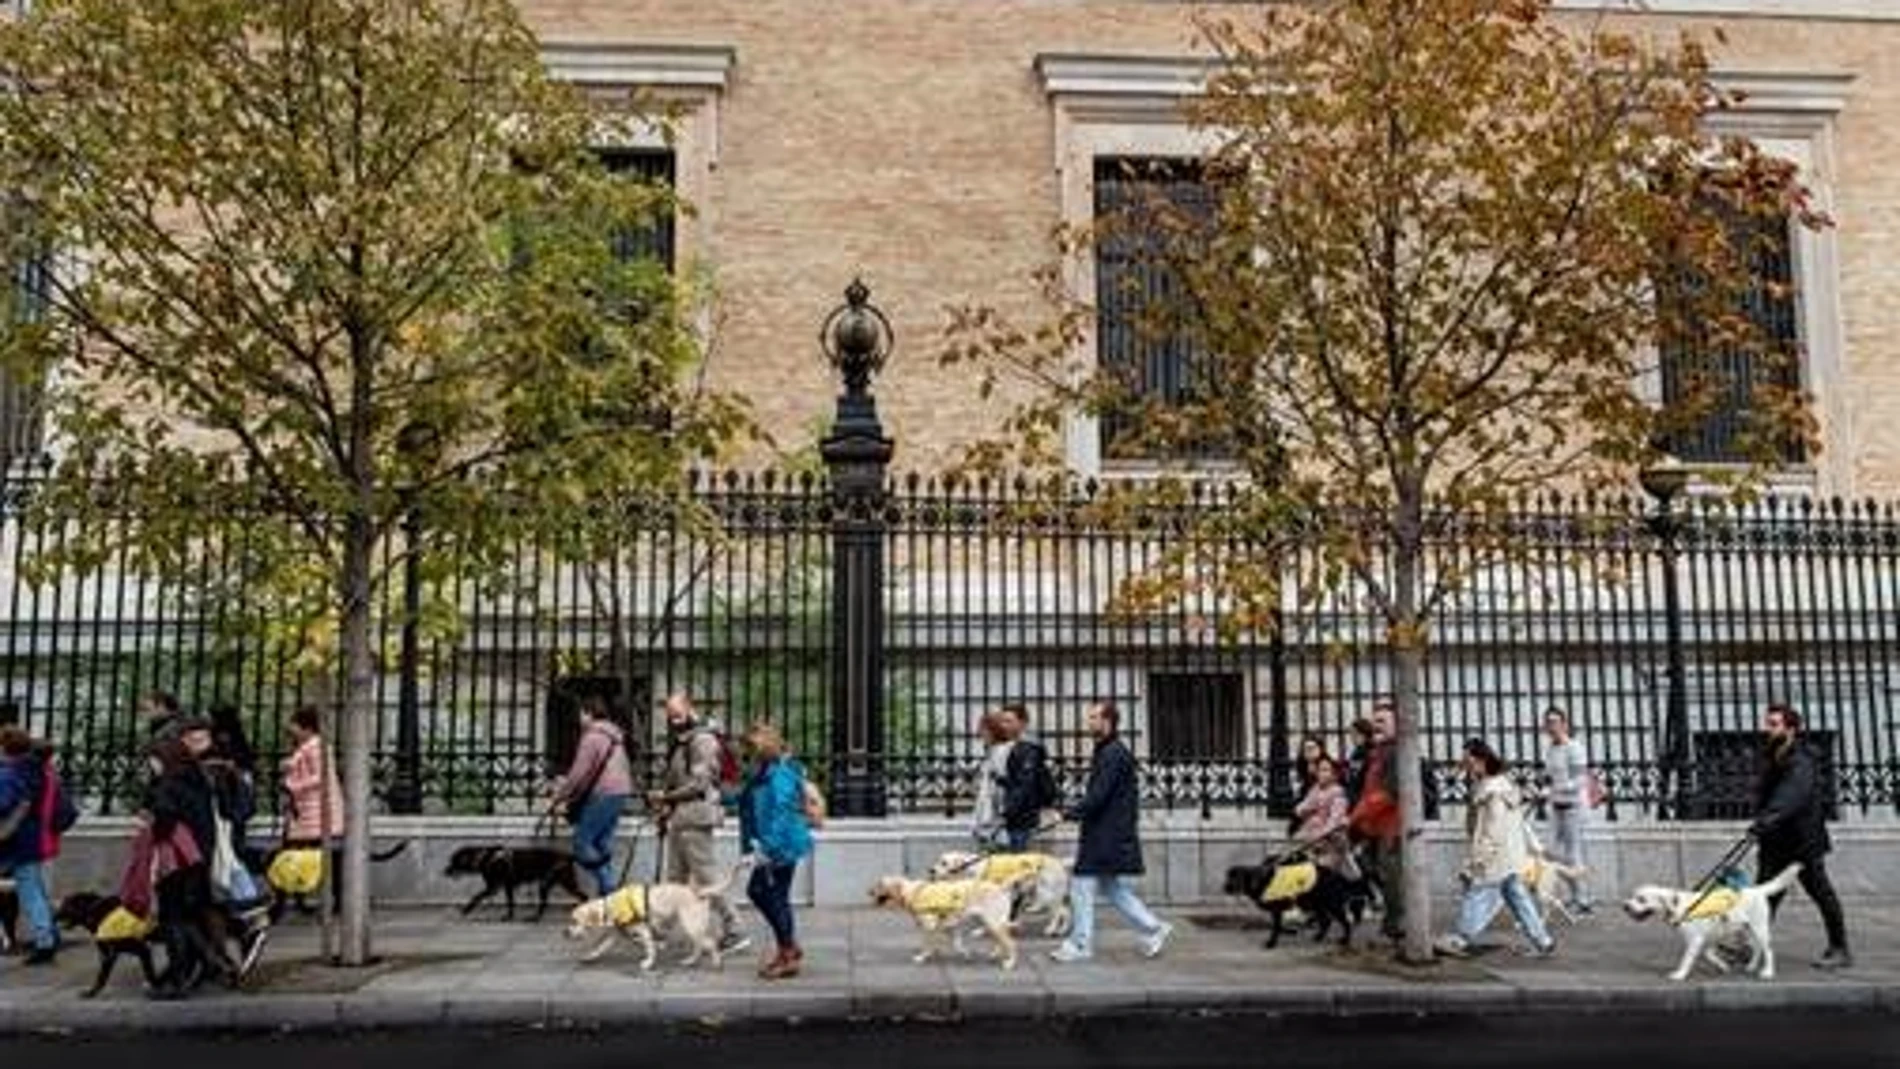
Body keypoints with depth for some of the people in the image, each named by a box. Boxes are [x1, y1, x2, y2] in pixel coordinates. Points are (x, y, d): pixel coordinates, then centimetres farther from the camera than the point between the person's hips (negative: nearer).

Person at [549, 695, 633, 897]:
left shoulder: (592, 737, -11)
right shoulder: (614, 736, 17)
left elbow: (579, 773, -14)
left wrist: (558, 798, -5)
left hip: (603, 794, -9)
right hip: (620, 791, 9)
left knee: (582, 844, -3)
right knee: (602, 846, 14)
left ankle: (608, 886, -10)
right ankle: (607, 891, 13)